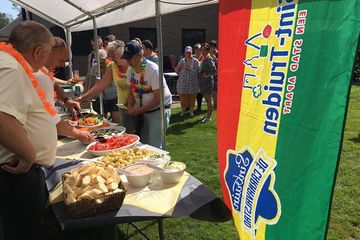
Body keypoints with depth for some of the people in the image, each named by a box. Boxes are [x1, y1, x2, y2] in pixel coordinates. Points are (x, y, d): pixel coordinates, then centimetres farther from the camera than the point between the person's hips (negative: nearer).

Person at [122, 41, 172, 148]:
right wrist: (130, 105, -9)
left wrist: (139, 110, -20)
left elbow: (158, 98, -22)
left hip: (159, 110, -6)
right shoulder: (130, 70, 0)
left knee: (154, 146, -9)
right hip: (141, 111, 7)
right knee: (141, 143, 10)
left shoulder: (153, 70, -21)